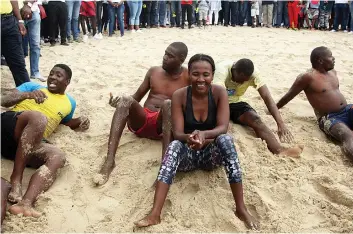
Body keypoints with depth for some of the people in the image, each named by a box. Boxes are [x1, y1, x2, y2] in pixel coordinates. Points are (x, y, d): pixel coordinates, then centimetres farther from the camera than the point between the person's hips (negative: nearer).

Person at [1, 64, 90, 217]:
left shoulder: (69, 103, 29)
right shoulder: (32, 86, 20)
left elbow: (65, 121, 44)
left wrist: (79, 122, 20)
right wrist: (28, 94, -11)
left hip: (30, 143, 3)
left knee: (58, 157, -32)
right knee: (38, 118, -37)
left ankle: (25, 204, -55)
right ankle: (16, 178, -31)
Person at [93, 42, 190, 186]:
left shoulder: (188, 77, 3)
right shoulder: (154, 71, 15)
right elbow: (137, 97, 16)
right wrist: (119, 104, -4)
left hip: (163, 126, -3)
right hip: (142, 122, 4)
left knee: (168, 104, -35)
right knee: (126, 99, -27)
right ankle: (109, 160, -41)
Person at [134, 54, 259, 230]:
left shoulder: (219, 92, -11)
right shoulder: (179, 96, -12)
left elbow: (223, 127, -21)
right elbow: (177, 133, -17)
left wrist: (204, 134, -42)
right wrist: (189, 138, -42)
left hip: (212, 153, 0)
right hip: (187, 154, 0)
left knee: (226, 139, -32)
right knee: (174, 146, -33)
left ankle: (241, 209, -30)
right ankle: (155, 214, -42)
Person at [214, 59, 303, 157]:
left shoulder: (252, 73, -18)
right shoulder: (222, 69, -29)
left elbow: (267, 97, -24)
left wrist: (281, 124, -36)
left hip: (236, 103, 1)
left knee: (255, 119, -28)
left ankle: (279, 150, -45)